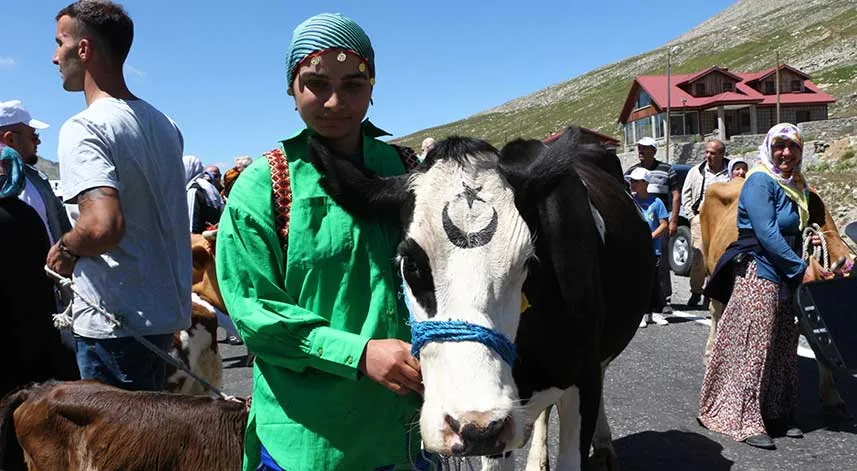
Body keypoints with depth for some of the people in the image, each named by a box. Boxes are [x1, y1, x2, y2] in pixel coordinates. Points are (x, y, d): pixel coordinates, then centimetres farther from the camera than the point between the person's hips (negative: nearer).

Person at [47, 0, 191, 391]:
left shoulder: (83, 129, -16)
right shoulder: (164, 124, 11)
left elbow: (103, 225, -30)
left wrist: (65, 249, -10)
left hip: (115, 320, -8)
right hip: (167, 312, 8)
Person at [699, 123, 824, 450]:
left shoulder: (794, 186, 15)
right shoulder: (760, 182, -12)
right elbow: (766, 233, -20)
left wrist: (808, 239, 2)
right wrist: (801, 269, -19)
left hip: (785, 278, 9)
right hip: (758, 275, -9)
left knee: (782, 348, 12)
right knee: (753, 348, -6)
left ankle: (778, 415, 22)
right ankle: (745, 421, 0)